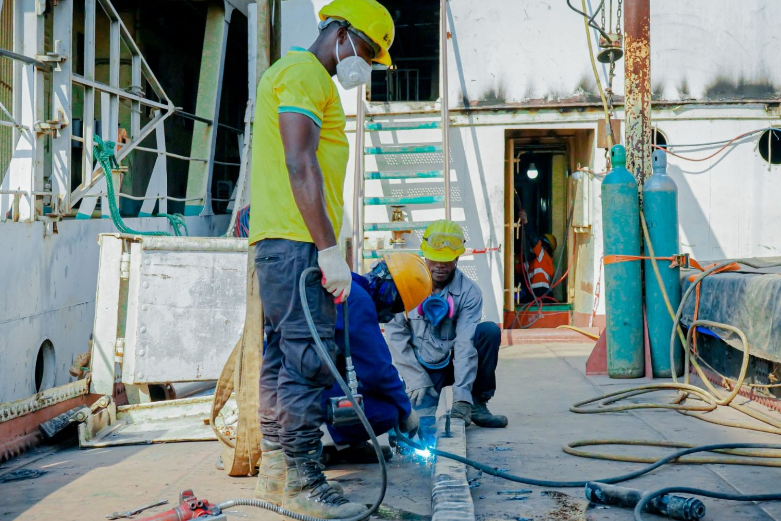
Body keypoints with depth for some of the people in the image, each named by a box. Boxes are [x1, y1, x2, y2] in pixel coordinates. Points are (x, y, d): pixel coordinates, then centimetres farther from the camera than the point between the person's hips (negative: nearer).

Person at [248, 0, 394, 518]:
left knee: (283, 359, 11)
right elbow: (300, 166, -18)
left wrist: (324, 249, 22)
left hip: (279, 242, 11)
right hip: (297, 241, -11)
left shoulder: (293, 74, 26)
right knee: (308, 359, -11)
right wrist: (329, 250, -21)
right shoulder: (305, 73, -7)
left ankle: (277, 471, 17)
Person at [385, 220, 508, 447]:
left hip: (452, 362, 2)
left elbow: (465, 343, -22)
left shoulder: (469, 292, -12)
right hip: (421, 367, -2)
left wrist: (461, 397, -31)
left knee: (490, 331, -23)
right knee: (424, 424, -28)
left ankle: (477, 404, -9)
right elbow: (395, 334, -10)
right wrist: (417, 380, -17)